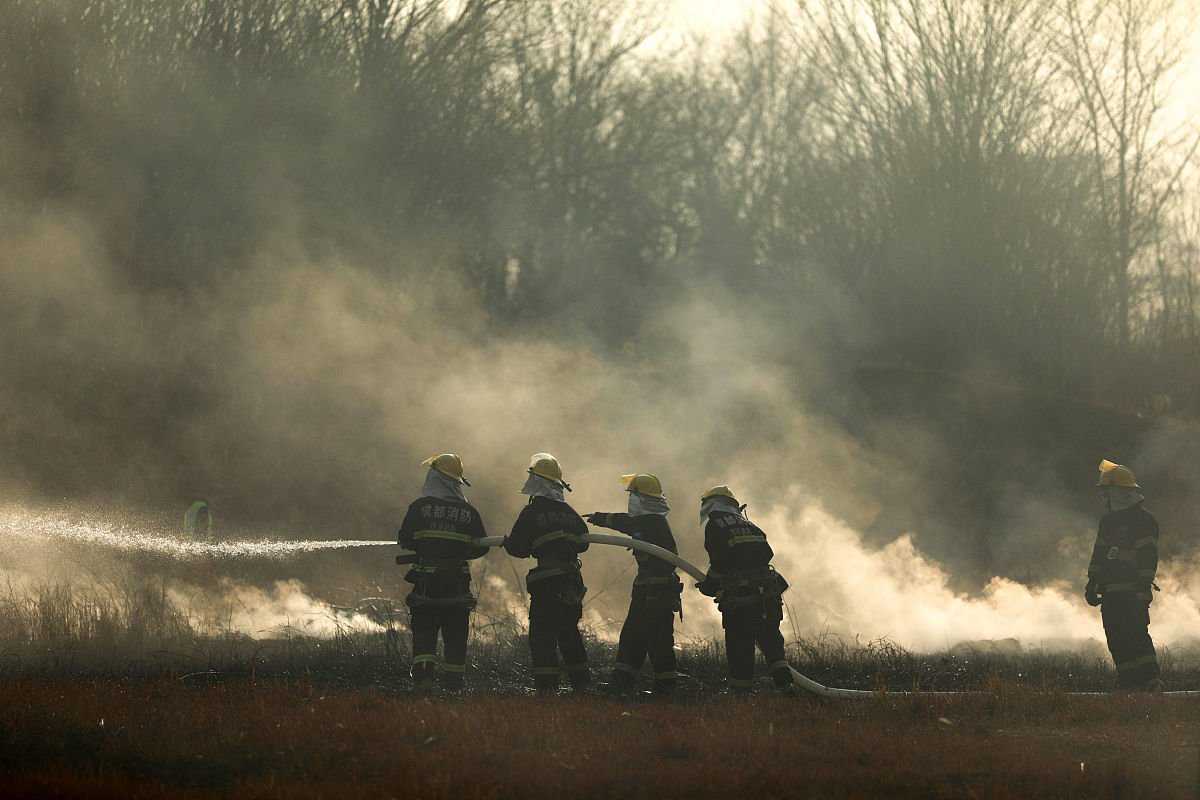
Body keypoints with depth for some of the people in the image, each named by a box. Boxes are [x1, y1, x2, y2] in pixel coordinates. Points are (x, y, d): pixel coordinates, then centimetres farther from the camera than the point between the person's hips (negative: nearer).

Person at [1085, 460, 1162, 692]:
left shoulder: (1144, 520, -6)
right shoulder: (1108, 522, 19)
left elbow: (1149, 557, -12)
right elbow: (1098, 555, 25)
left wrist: (1143, 587, -18)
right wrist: (1092, 584, 19)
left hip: (1133, 593, -8)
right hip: (1110, 594, 8)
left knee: (1136, 634, -15)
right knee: (1116, 638, 5)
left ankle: (1150, 680, -15)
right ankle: (1129, 681, 8)